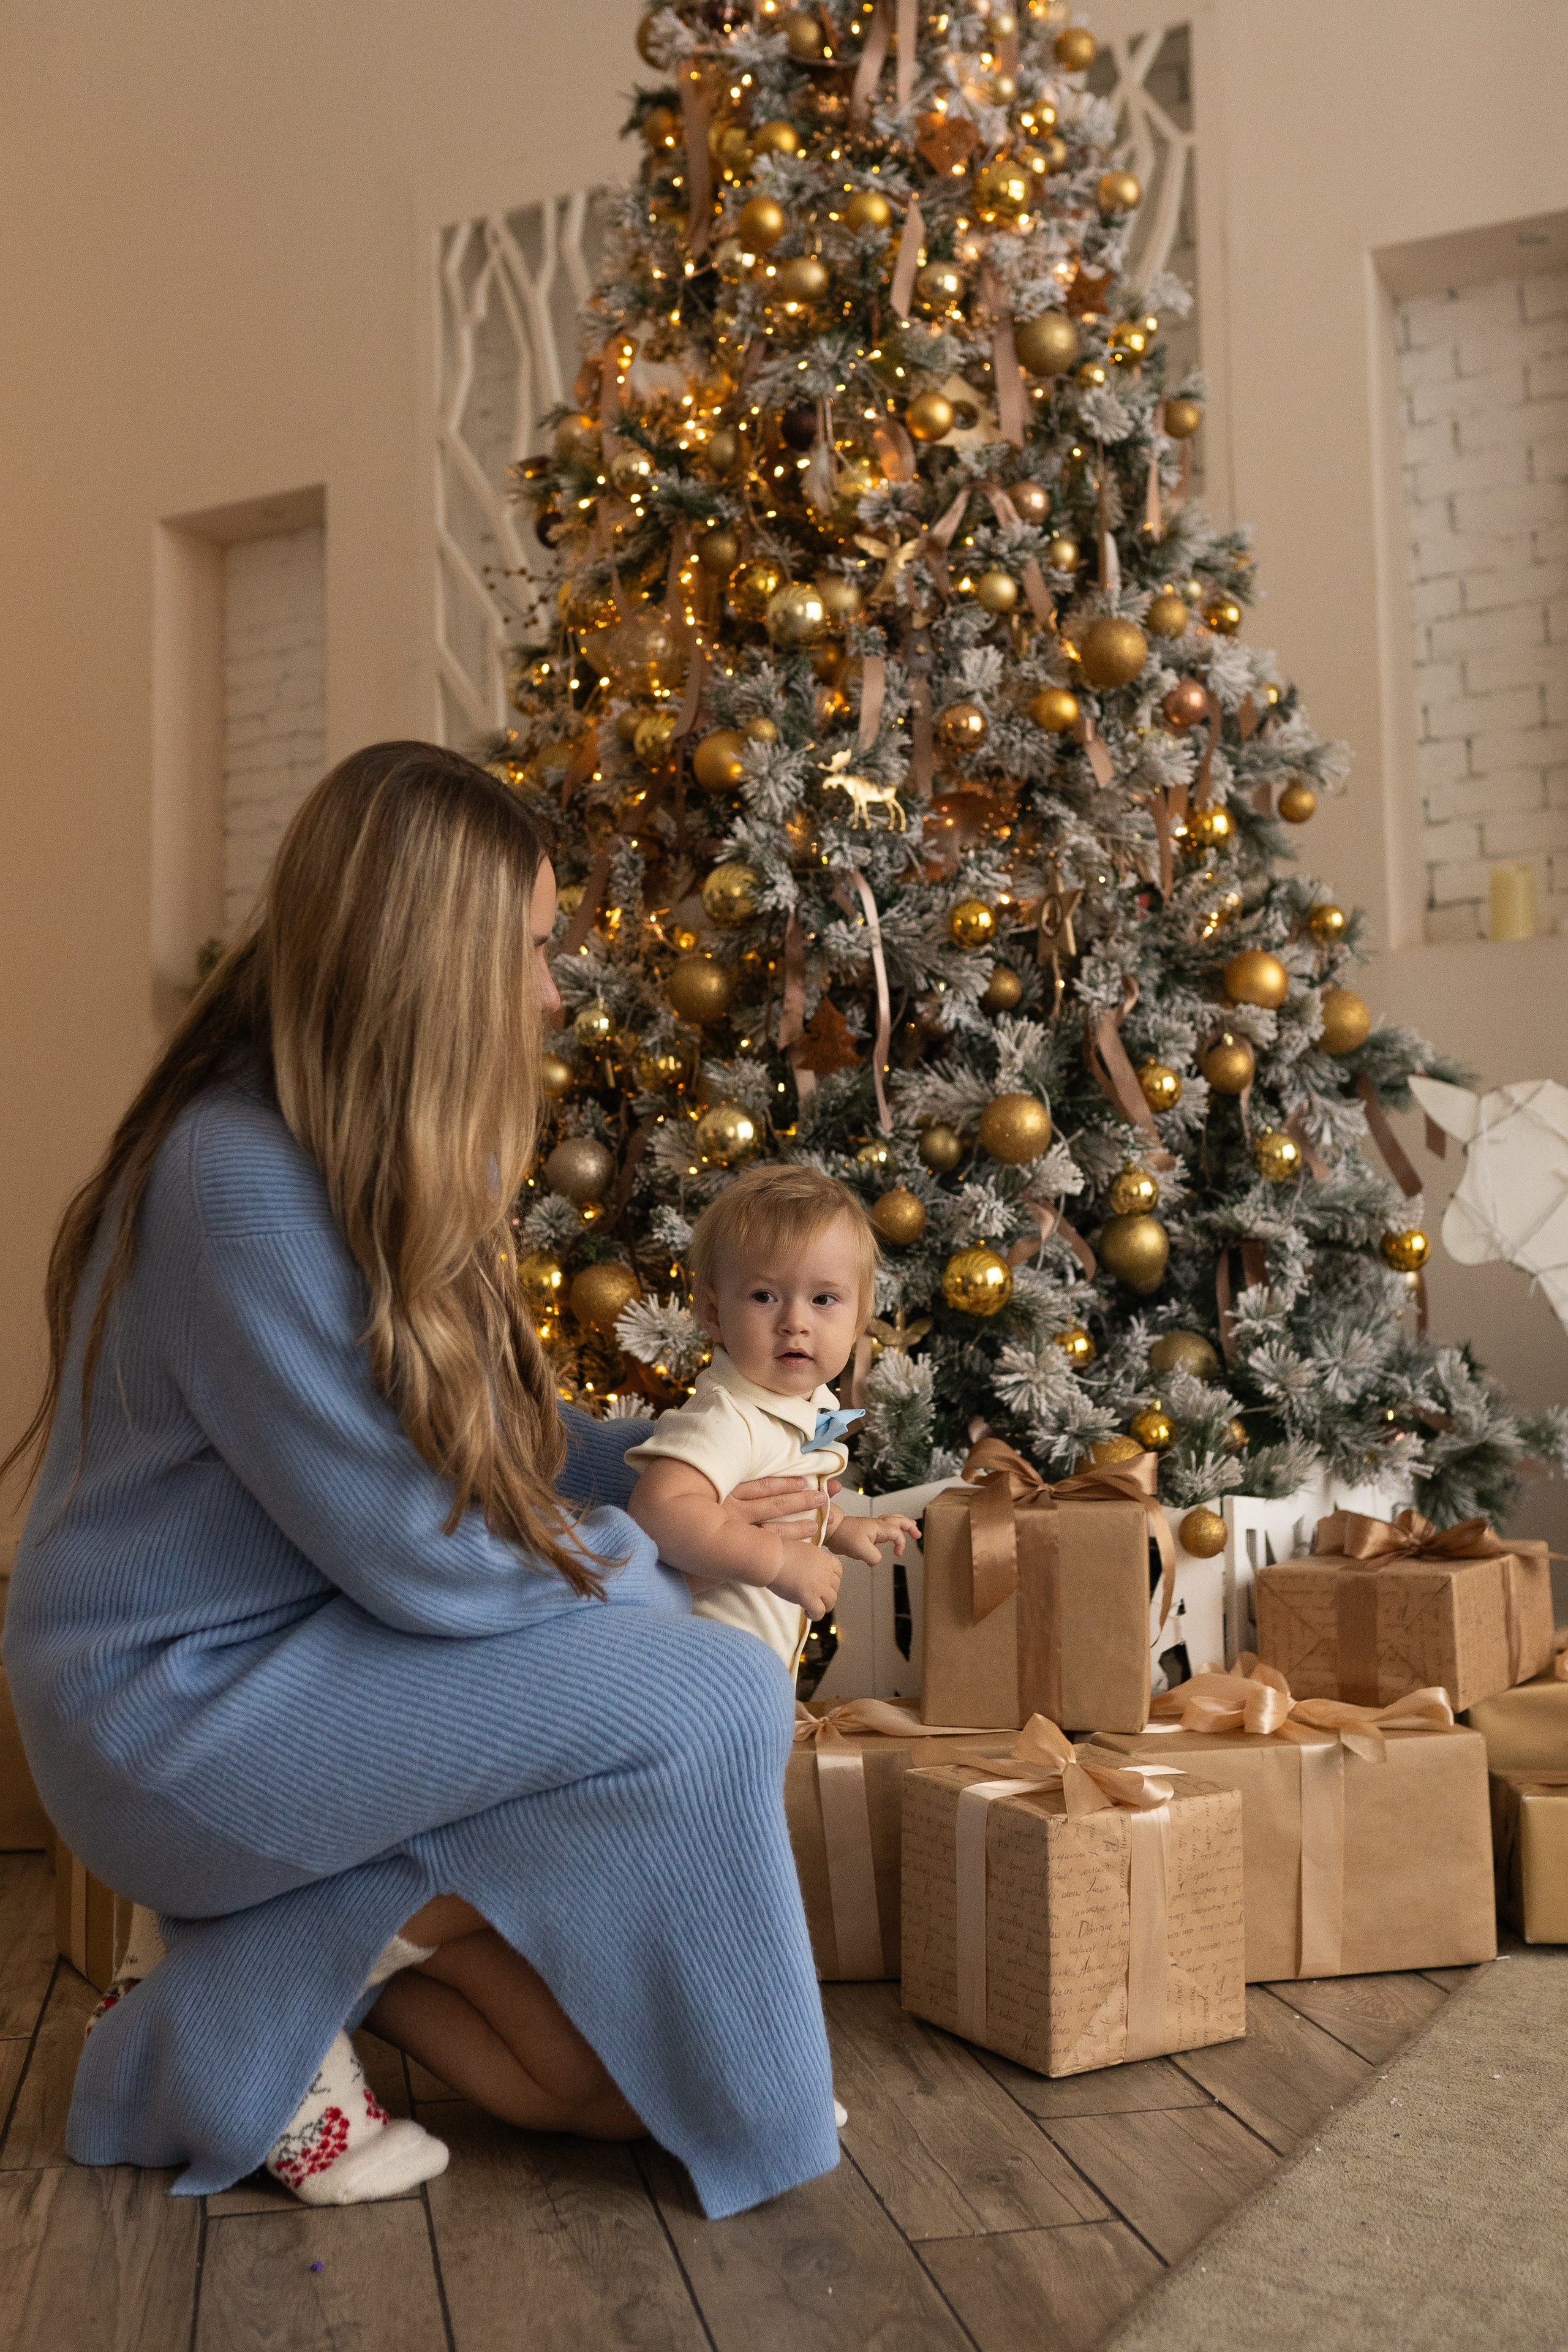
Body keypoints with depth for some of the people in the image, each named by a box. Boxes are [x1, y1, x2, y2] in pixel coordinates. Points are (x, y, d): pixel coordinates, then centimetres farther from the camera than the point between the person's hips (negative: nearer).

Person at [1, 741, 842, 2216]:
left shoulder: (350, 1158, 6)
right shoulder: (245, 1181, -25)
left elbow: (462, 1438, 15)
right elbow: (423, 1561, -22)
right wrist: (638, 1542, -5)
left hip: (288, 1651, 10)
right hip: (176, 1714, -10)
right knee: (713, 1702, -17)